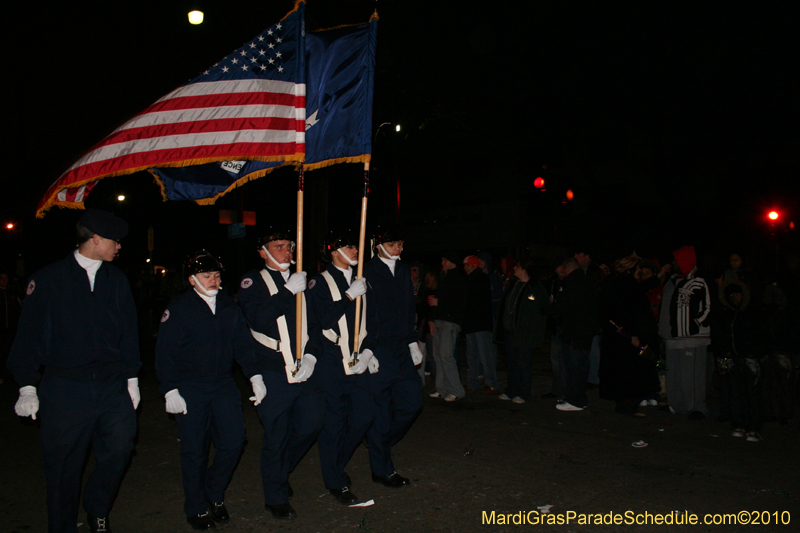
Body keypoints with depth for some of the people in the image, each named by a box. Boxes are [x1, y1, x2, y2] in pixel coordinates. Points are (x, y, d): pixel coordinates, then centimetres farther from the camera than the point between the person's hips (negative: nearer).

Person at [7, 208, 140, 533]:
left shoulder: (117, 280, 9)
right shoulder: (49, 280, 0)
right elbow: (29, 335, 1)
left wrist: (132, 378, 11)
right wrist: (27, 386, -2)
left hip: (112, 385, 3)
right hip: (64, 388, -2)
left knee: (120, 447, -8)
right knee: (63, 465, 5)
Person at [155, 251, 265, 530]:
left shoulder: (229, 306, 6)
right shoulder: (178, 308, -7)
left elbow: (243, 343, 11)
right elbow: (165, 353, -7)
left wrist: (255, 376, 4)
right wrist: (170, 391, -12)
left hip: (224, 386, 4)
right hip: (190, 389, -4)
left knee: (233, 443, 2)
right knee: (194, 452, 4)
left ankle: (215, 494, 29)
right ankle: (197, 509, 26)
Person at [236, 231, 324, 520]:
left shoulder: (302, 282, 13)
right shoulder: (253, 281, -2)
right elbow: (257, 318, -19)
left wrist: (311, 355, -2)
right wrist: (289, 291, -22)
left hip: (304, 370, 5)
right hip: (273, 374, -5)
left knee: (312, 423, 10)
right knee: (276, 436, 4)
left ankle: (280, 471, 37)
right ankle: (276, 498, 24)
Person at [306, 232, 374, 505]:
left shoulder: (359, 283, 14)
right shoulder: (320, 282, -4)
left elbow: (370, 321, 15)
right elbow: (323, 319, -17)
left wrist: (367, 351, 2)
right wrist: (350, 296, -16)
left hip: (358, 362, 6)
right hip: (331, 363, -5)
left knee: (363, 418, 6)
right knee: (333, 423, 2)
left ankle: (336, 463, 32)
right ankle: (335, 481, 20)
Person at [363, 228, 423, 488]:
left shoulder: (404, 272, 13)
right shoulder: (366, 273, -9)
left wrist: (413, 343, 16)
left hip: (402, 350, 7)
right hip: (378, 352, -7)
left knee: (412, 403, 9)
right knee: (380, 411, 2)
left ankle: (380, 444, 32)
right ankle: (382, 469, 18)